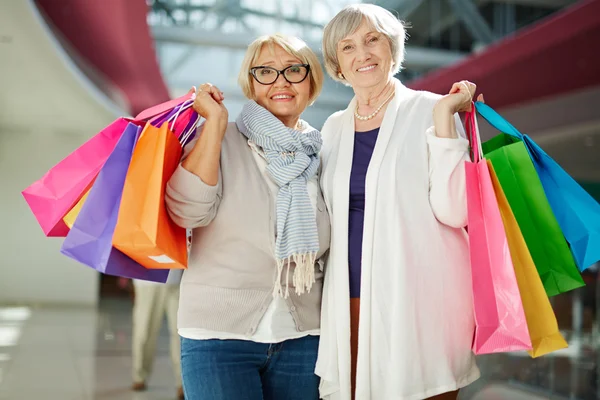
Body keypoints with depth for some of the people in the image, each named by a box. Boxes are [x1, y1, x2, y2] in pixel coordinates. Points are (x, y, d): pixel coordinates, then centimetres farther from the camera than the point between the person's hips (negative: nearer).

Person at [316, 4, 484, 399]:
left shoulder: (429, 111, -2)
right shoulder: (334, 128, 12)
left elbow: (454, 212, -13)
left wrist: (443, 119, -16)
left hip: (417, 299, -4)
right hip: (351, 300, 4)